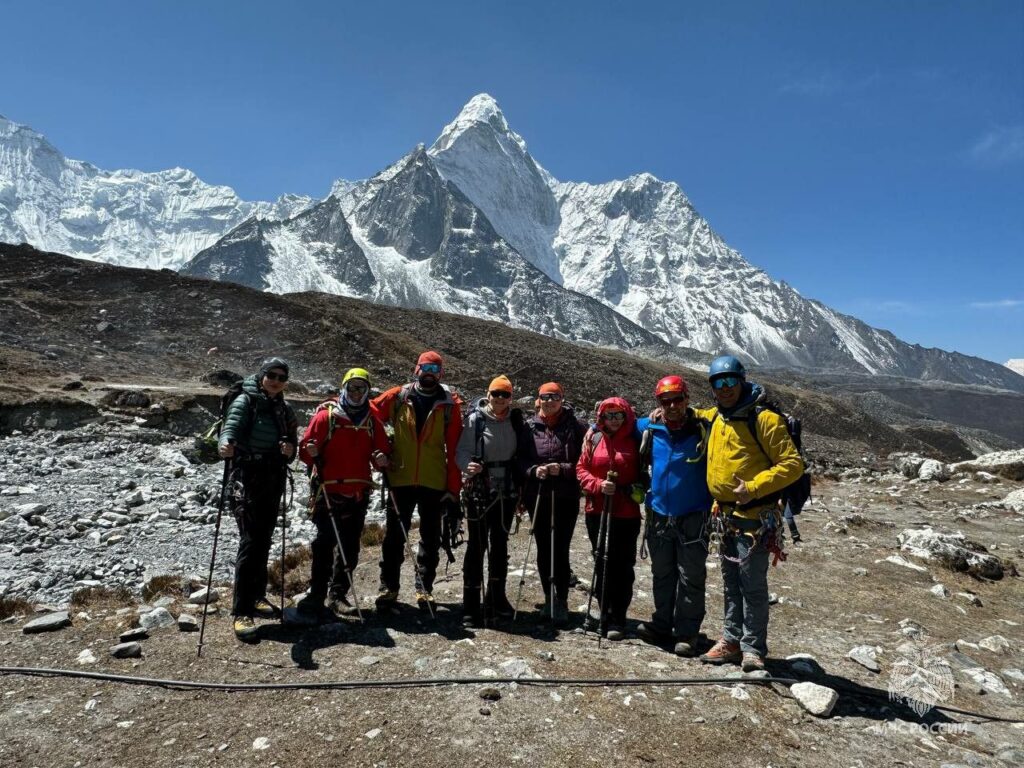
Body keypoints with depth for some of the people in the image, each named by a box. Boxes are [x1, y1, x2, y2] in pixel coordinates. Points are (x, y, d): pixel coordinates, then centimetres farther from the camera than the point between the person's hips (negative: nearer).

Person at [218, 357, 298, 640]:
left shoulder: (285, 409, 12)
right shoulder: (246, 401, -6)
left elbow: (292, 441, 15)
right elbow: (231, 425, -25)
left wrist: (290, 450, -9)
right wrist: (226, 443, -47)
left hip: (273, 481, 6)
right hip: (248, 479, -6)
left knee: (264, 542, 12)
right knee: (250, 542, -12)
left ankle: (257, 597, 26)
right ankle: (241, 612, -8)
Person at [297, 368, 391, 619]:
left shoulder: (372, 420, 10)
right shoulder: (326, 415, -2)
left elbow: (382, 450, 12)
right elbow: (305, 449, -4)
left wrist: (381, 460, -9)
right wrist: (311, 453, -26)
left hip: (359, 493, 4)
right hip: (328, 491, -4)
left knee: (350, 547, 9)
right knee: (325, 543, -4)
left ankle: (339, 594, 21)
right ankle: (316, 594, 7)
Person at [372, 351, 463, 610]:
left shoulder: (450, 404, 0)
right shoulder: (397, 397, 2)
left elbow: (454, 448, -1)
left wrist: (453, 487, -4)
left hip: (434, 482, 0)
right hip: (400, 479, 0)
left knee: (430, 538, 9)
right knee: (395, 535, 8)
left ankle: (424, 587, 21)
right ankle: (388, 586, 21)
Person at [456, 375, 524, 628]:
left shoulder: (515, 419, 4)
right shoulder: (475, 419, -8)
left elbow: (521, 453, 12)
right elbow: (462, 452, -9)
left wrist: (522, 488, 11)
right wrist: (469, 466, -30)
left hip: (507, 491, 4)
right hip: (480, 490, -4)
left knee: (500, 544, 14)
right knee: (477, 545, -2)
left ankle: (496, 599, 29)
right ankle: (471, 607, 6)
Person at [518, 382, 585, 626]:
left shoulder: (575, 427, -2)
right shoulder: (529, 427, 3)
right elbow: (521, 459, 4)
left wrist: (563, 469, -17)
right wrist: (534, 470, -15)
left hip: (566, 498, -2)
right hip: (537, 496, 2)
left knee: (560, 550, -4)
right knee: (543, 549, 10)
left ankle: (561, 601, 11)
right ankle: (549, 597, 26)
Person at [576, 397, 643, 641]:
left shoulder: (635, 440, 0)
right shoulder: (594, 438, 4)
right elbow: (581, 469, 4)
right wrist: (599, 485, -11)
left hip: (627, 513, -2)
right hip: (597, 510, 2)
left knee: (622, 566, 3)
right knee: (601, 564, 11)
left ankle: (617, 620, 14)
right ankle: (605, 615, 24)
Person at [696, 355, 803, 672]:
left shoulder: (764, 419, -14)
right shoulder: (714, 417, 8)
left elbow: (793, 464, -16)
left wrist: (755, 487, -24)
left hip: (754, 517, -7)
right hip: (727, 515, 7)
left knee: (752, 584, -1)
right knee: (731, 583, 16)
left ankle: (753, 648, 12)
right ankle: (731, 640, 27)